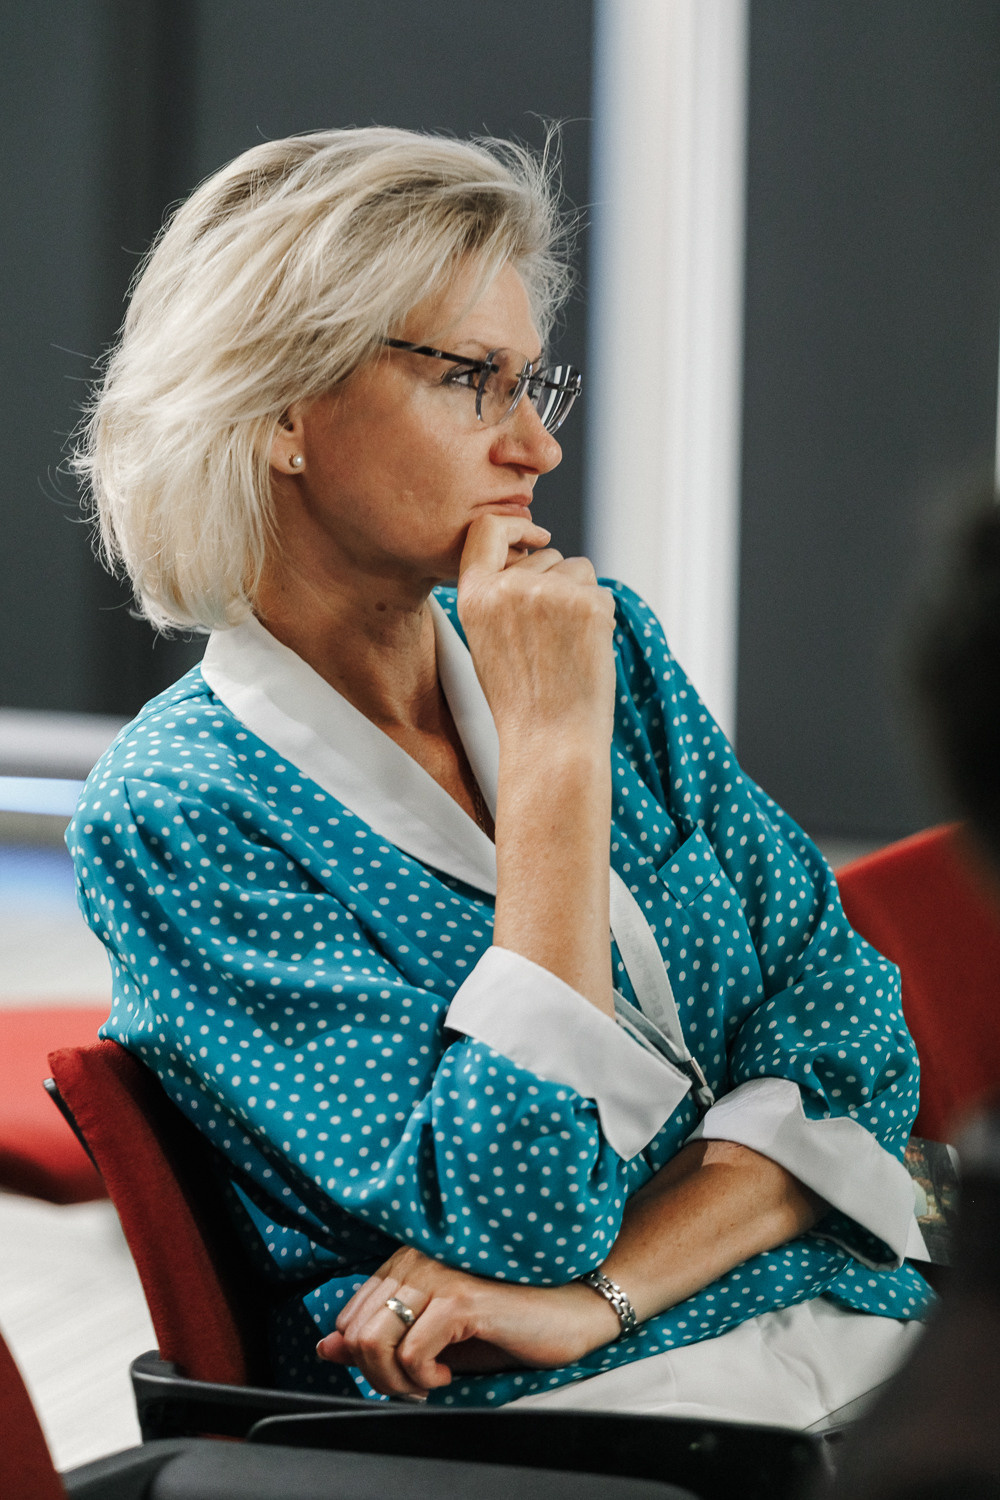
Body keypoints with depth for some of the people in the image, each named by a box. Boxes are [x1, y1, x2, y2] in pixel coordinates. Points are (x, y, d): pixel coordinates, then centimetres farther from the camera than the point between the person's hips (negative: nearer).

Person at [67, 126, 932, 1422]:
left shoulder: (604, 642, 11)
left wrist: (593, 1295, -10)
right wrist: (552, 748, -15)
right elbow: (516, 1228, -15)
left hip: (847, 1322, 5)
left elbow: (845, 1034, 6)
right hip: (569, 1416, -5)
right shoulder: (169, 815, -7)